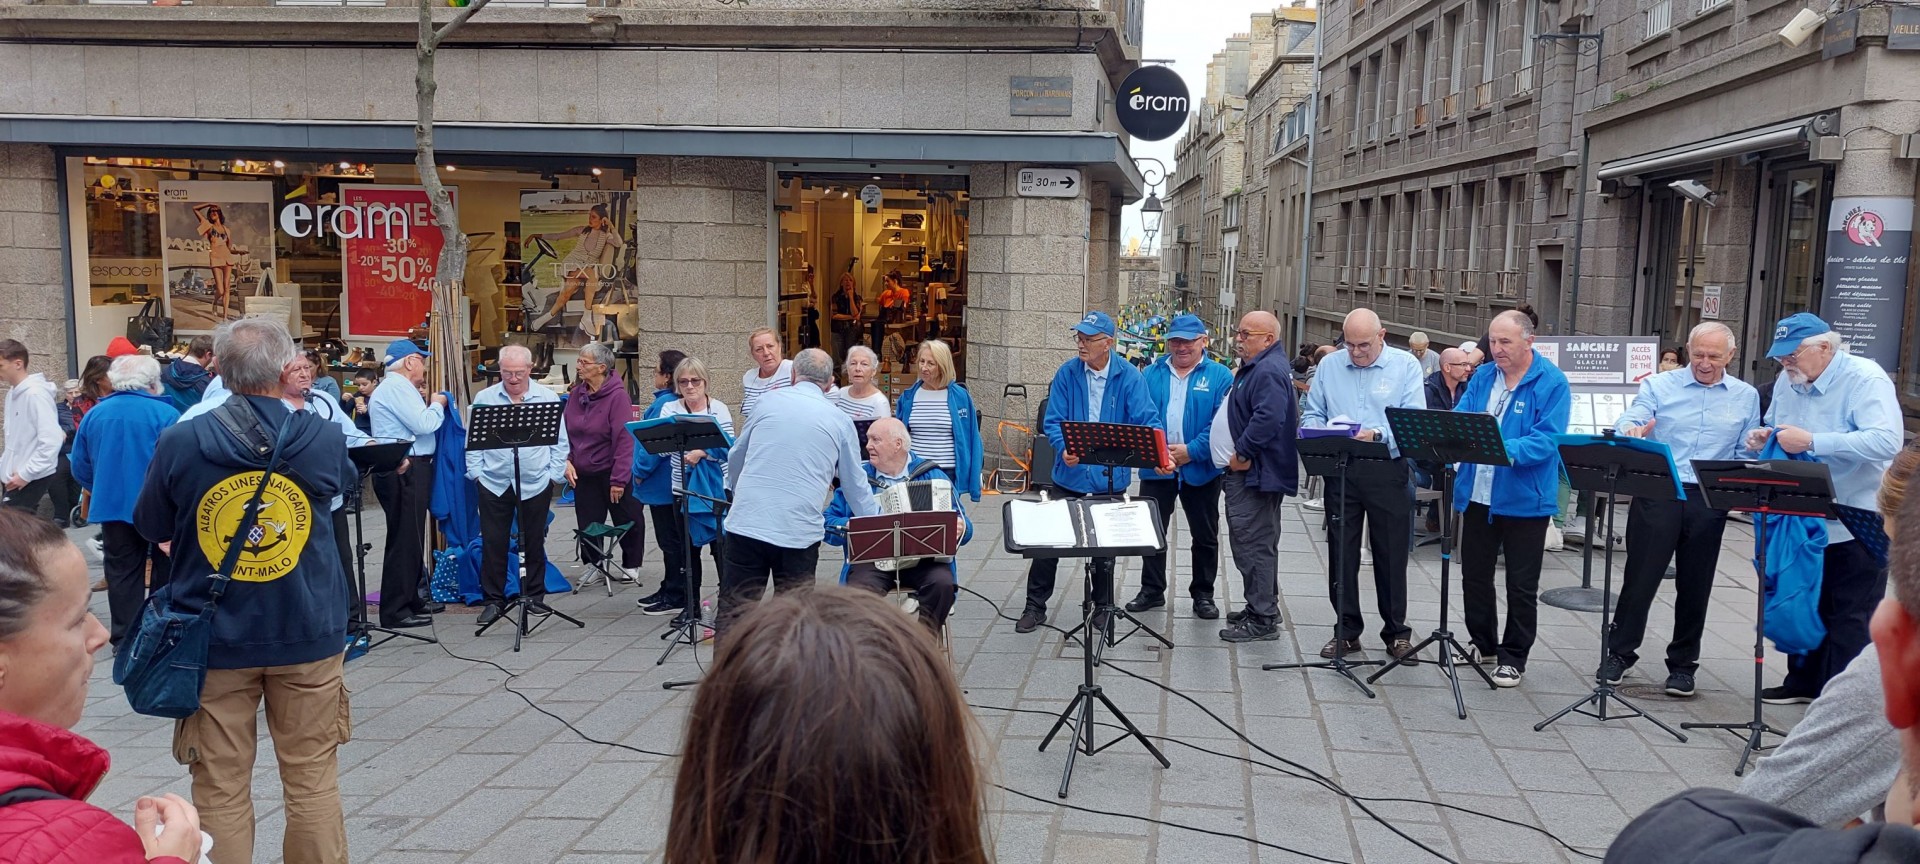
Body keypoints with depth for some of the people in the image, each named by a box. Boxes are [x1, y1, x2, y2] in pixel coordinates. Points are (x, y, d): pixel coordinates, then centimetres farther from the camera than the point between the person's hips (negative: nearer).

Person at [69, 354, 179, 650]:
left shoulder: (96, 414, 2)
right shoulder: (166, 414, -13)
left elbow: (80, 468, 7)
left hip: (112, 506, 4)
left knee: (122, 575, 12)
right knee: (165, 572, 11)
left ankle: (123, 639, 16)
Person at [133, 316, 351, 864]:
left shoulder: (180, 443, -9)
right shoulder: (322, 438, -8)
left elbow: (152, 528, 7)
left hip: (214, 638, 0)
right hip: (308, 632, 0)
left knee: (221, 791, 10)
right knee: (312, 780, 11)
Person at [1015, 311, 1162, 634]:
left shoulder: (1129, 377, -9)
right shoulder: (1067, 373, -6)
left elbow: (1147, 420, -14)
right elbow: (1053, 420, -6)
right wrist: (1063, 449, -26)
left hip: (1110, 477, -1)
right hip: (1070, 473, 1)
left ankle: (1103, 607, 31)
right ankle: (1035, 606, 18)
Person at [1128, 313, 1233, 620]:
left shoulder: (1220, 376, -3)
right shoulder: (1152, 374, 6)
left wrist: (1191, 451, -19)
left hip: (1200, 470, -2)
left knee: (1205, 536, 10)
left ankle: (1203, 595, 23)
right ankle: (1151, 591, 23)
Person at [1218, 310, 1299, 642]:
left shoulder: (1269, 371, -18)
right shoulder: (1254, 368, 16)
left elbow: (1268, 419, -31)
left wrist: (1242, 453, -23)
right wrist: (1239, 456, 18)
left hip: (1257, 474, -11)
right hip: (1249, 472, 11)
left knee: (1254, 544, -7)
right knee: (1258, 543, 18)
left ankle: (1261, 620, -1)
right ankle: (1263, 608, 29)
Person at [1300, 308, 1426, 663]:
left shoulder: (1406, 366, -1)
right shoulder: (1329, 365, 8)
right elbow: (1311, 414, 11)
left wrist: (1378, 434, -26)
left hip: (1388, 472, -3)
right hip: (1340, 471, 3)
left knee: (1391, 554, 5)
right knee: (1342, 553, 7)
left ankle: (1396, 632, 18)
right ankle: (1346, 630, 19)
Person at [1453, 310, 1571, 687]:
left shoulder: (1552, 383, -10)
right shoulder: (1483, 376, 8)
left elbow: (1546, 439, -19)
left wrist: (1505, 450, -34)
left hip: (1524, 498, -5)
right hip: (1477, 495, 6)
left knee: (1521, 584, 6)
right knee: (1474, 574, 15)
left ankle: (1514, 657, 19)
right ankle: (1482, 645, 32)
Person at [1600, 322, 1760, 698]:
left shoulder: (1746, 397, 11)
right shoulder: (1659, 386, 4)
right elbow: (1628, 422, -10)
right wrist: (1632, 431, -32)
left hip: (1709, 500, 2)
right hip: (1657, 492, -2)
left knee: (1695, 583, 9)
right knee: (1640, 575, 1)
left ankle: (1683, 663, 21)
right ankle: (1619, 653, 14)